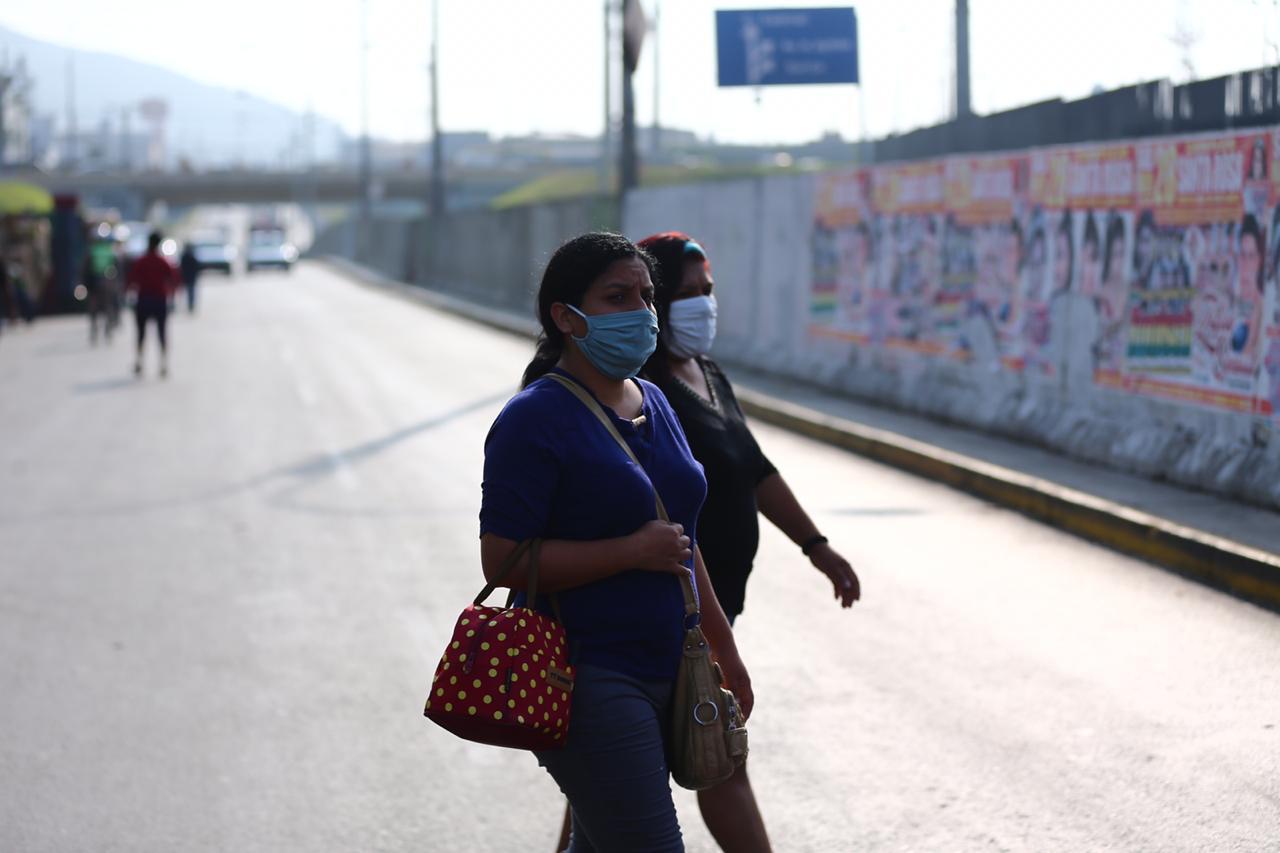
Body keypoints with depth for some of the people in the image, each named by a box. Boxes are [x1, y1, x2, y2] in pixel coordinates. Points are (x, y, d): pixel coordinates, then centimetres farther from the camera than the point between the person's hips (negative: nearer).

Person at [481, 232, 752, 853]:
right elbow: (501, 559, -19)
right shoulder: (536, 418, -13)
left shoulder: (653, 404, 14)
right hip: (588, 679, -8)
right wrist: (635, 551, -19)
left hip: (662, 673, 8)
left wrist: (723, 649, 24)